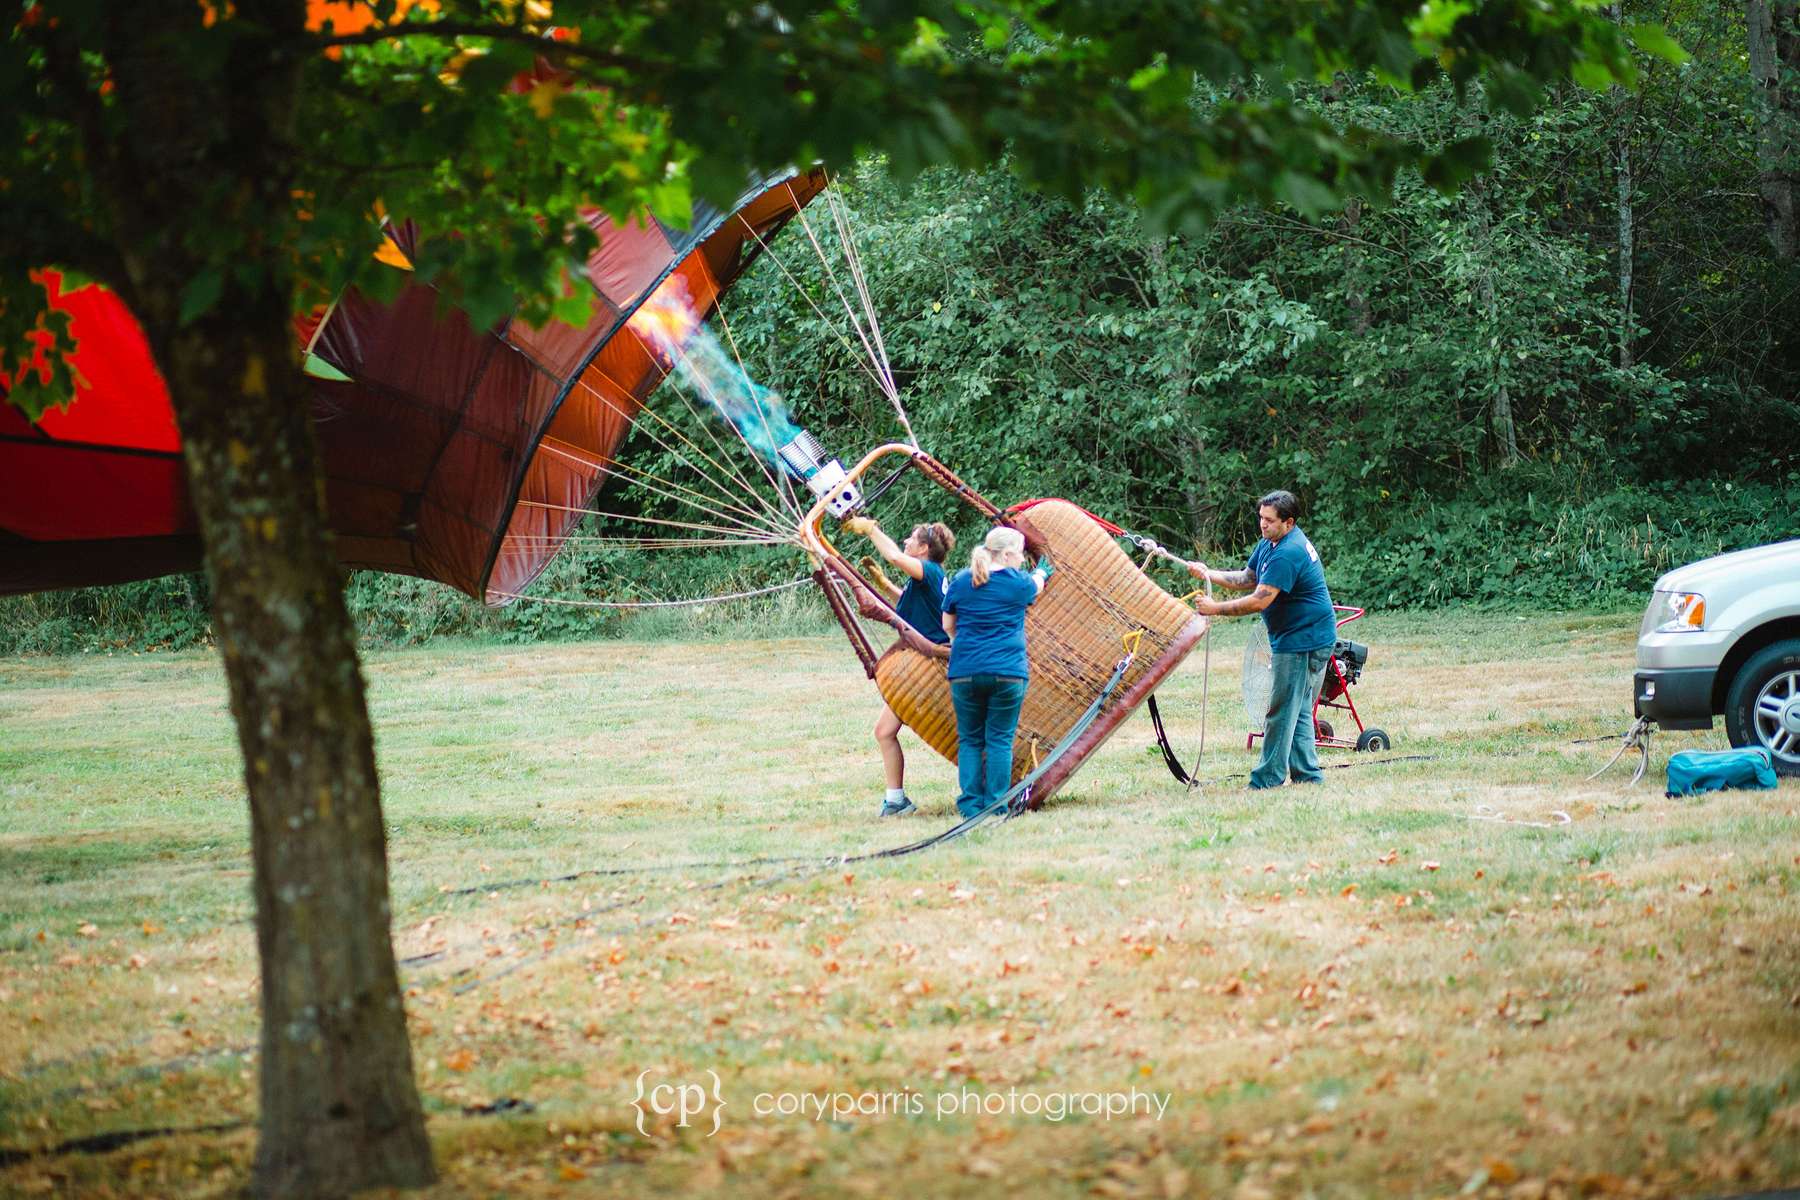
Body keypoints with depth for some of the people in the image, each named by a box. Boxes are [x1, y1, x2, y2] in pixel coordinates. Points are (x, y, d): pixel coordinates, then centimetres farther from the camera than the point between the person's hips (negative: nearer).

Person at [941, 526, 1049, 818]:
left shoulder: (961, 581, 5)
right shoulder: (1017, 582, -1)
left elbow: (948, 625, 13)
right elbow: (1036, 586, 23)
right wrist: (1042, 572, 46)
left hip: (965, 672, 2)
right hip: (1008, 673, -2)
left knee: (969, 739, 9)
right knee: (1000, 740, 3)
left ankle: (970, 804, 4)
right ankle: (995, 805, 1)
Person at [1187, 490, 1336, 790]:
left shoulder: (1288, 554, -24)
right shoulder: (1270, 543, 10)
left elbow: (1259, 601, -26)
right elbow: (1247, 579, 18)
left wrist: (1215, 608, -19)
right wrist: (1209, 574, 3)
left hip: (1302, 641, -11)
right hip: (1304, 639, 11)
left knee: (1282, 710, -6)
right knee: (1298, 711, 14)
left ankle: (1268, 779, -1)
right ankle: (1307, 775, 18)